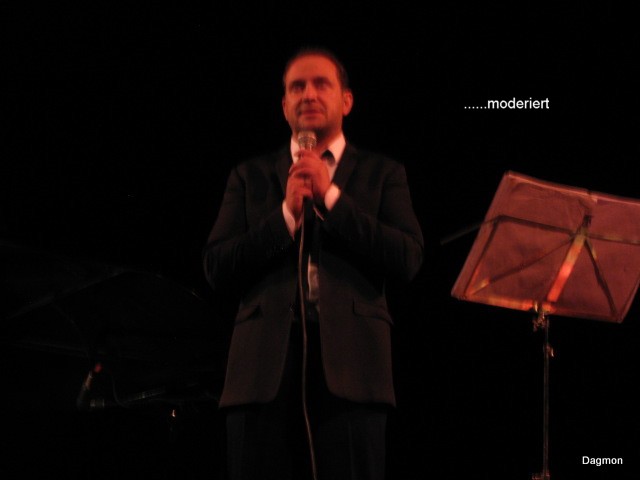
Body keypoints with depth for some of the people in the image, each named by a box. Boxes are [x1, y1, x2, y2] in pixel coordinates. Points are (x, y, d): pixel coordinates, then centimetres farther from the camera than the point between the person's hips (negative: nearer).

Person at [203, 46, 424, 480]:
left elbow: (408, 260, 0)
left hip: (349, 364, -1)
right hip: (265, 365, 2)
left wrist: (331, 195, -4)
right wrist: (287, 214, -5)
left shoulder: (382, 174, 15)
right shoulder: (251, 176, 19)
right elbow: (217, 267, 8)